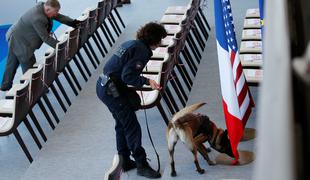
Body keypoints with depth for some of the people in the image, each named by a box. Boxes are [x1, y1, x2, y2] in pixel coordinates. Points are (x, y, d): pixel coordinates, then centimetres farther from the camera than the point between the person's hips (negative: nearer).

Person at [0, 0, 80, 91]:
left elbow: (59, 17, 2)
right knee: (29, 66, 2)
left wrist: (74, 23, -6)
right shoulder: (38, 18, -33)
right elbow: (46, 38, -27)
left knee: (12, 63, 21)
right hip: (19, 41, -10)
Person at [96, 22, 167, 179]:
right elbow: (127, 76, -21)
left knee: (121, 124, 20)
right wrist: (147, 81, -18)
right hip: (112, 90, -10)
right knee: (132, 128, -2)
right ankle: (141, 165, 7)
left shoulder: (131, 43, 15)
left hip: (103, 86, 10)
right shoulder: (142, 51, -14)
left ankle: (125, 161, 31)